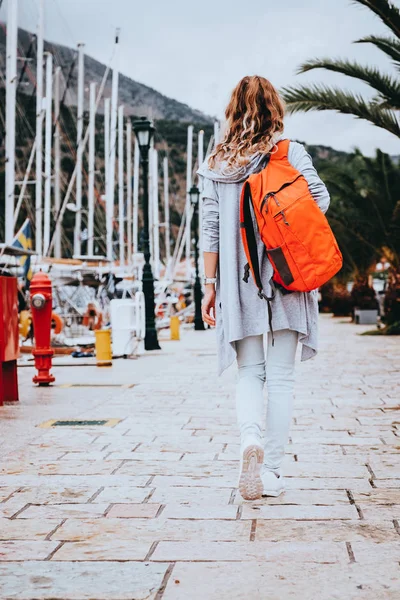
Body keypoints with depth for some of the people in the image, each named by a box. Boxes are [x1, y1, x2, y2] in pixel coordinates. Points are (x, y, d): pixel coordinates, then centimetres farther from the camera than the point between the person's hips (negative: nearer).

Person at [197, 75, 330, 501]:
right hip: (286, 278, -1)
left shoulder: (215, 165, 4)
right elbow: (320, 199, -12)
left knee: (249, 373, 11)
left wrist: (209, 284, 6)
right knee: (281, 377, 5)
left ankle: (250, 438, -16)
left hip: (238, 284, 1)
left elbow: (210, 230, 2)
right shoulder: (291, 152, -1)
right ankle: (273, 471, 6)